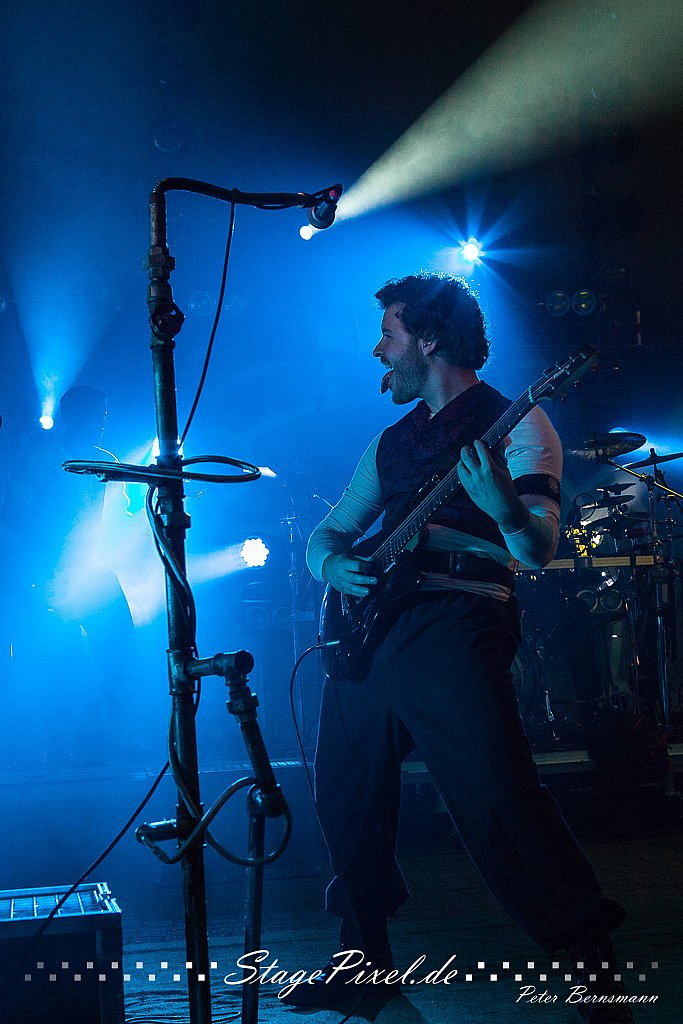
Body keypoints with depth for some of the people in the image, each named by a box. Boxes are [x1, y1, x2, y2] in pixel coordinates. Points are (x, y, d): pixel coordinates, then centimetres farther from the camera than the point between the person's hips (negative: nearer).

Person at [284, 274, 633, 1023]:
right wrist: (334, 565, 1)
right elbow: (328, 532, 25)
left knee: (497, 799, -18)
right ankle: (366, 958, 29)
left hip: (454, 627, -7)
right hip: (369, 629, 7)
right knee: (346, 802, 11)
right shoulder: (393, 440, 21)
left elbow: (538, 549, -10)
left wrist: (504, 509, -32)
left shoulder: (512, 422, 2)